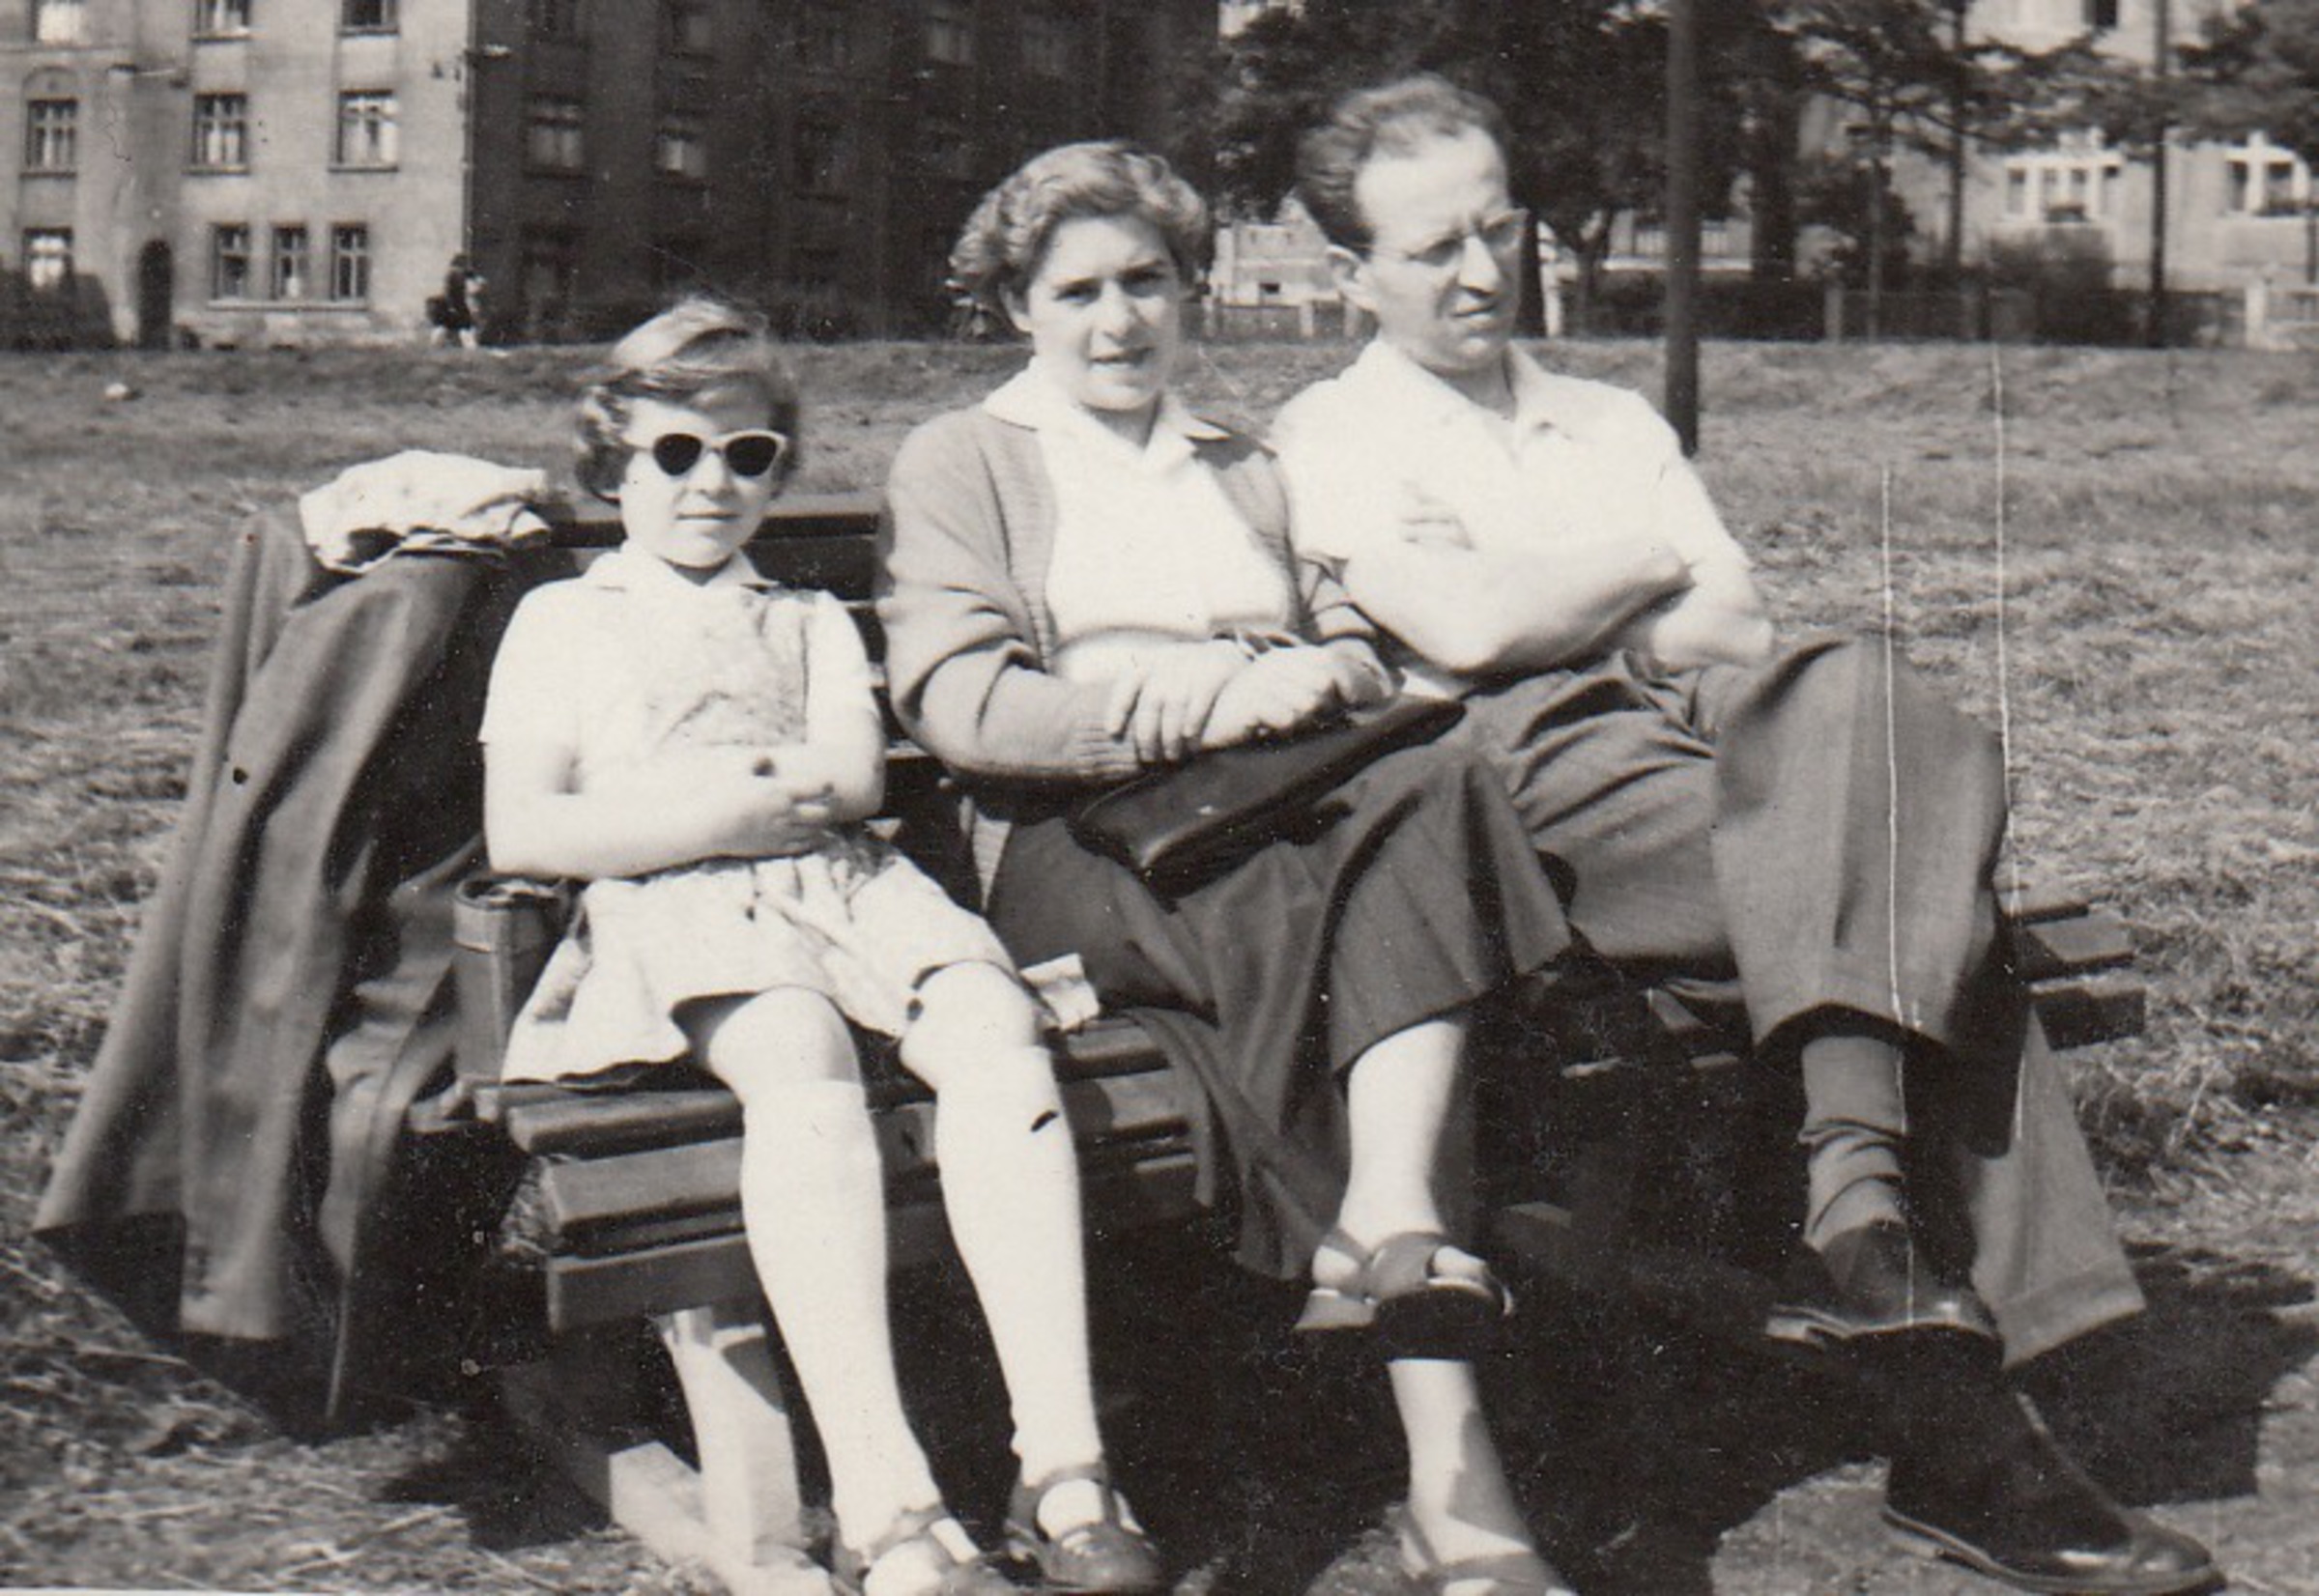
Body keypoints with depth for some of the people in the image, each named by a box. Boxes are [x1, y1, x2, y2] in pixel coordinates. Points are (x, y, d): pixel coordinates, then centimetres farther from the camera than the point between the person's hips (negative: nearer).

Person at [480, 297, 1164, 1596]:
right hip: (672, 910, -3)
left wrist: (737, 787, -9)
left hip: (846, 886, 3)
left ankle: (1064, 1463, -37)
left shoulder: (813, 622, 32)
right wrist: (698, 822, -8)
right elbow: (521, 831, 6)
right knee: (801, 1063, -37)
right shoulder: (564, 619, 22)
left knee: (995, 1026, -30)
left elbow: (855, 773, 11)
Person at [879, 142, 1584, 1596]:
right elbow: (959, 705, 0)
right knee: (1326, 906, -36)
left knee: (1431, 789, -33)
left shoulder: (1247, 473, 34)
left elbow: (1361, 656, 23)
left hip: (1288, 797, 5)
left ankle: (1393, 1220, -50)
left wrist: (1324, 679, -4)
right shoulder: (962, 462, 17)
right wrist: (1212, 701, -12)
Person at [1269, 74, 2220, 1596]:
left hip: (1712, 741, 5)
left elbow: (1742, 628, 13)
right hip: (1537, 780, -5)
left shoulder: (1616, 422, 29)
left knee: (1866, 695, -28)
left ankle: (1859, 1194, -32)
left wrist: (1547, 615, -4)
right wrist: (1656, 564, 9)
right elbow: (1469, 630, -6)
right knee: (1909, 851, -27)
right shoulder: (1333, 439, 13)